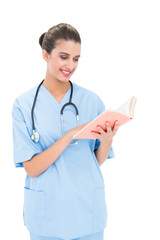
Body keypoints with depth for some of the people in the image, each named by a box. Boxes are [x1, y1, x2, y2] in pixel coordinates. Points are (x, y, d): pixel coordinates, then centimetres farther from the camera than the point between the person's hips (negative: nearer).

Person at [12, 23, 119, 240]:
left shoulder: (91, 100, -2)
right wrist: (71, 135, -24)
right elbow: (32, 168, -13)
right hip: (46, 213, -1)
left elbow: (99, 160, 2)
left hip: (87, 208, 2)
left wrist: (107, 139, -19)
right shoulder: (24, 104, -7)